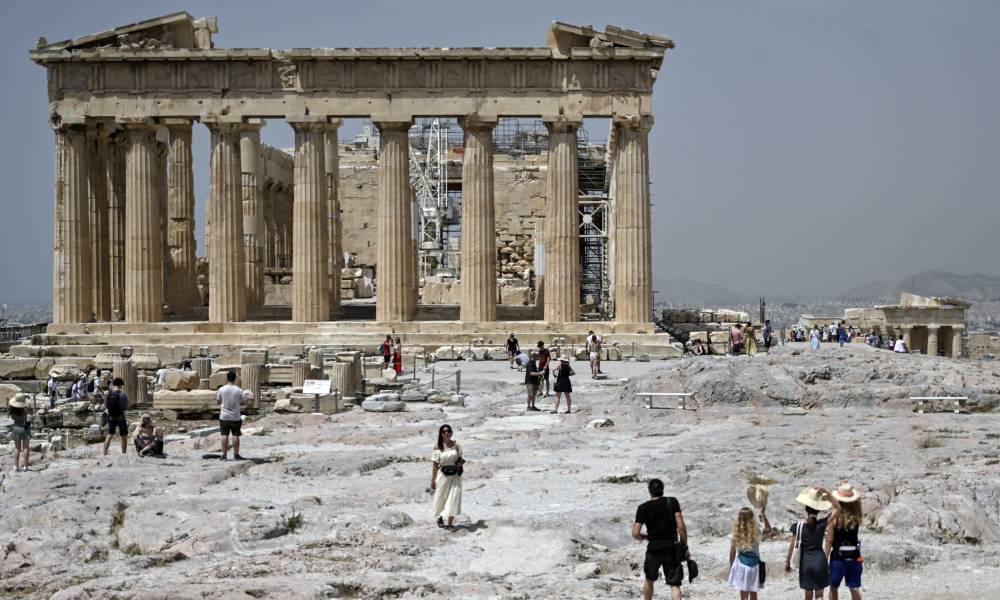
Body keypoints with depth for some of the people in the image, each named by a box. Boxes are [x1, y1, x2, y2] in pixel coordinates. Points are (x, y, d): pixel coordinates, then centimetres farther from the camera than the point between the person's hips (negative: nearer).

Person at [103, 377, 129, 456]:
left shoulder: (108, 394, -3)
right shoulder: (122, 394, -14)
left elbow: (105, 406, 6)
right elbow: (126, 407, -6)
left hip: (111, 418, 4)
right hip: (121, 418, -4)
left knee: (109, 436, 11)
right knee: (124, 437, 9)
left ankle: (104, 453, 4)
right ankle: (123, 454, 13)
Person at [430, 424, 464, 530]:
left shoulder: (456, 445, 1)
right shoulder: (438, 447, -6)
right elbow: (434, 464, -4)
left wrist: (461, 462, -10)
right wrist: (433, 480, -5)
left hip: (455, 475, 2)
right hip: (443, 475, -1)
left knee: (454, 497, -4)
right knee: (441, 498, 11)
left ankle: (450, 523, 3)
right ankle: (439, 517, 39)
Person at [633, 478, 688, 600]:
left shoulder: (643, 508, -3)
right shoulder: (672, 502, -4)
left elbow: (635, 533, -8)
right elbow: (681, 526, -10)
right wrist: (685, 546, -1)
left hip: (653, 549, 1)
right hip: (671, 548, -1)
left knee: (649, 580, 23)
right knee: (674, 584, -2)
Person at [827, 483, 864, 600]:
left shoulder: (835, 517, -13)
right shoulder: (856, 518, -6)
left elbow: (829, 541, -10)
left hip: (838, 557, -2)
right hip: (854, 557, 2)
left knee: (834, 587, 13)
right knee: (854, 588, 9)